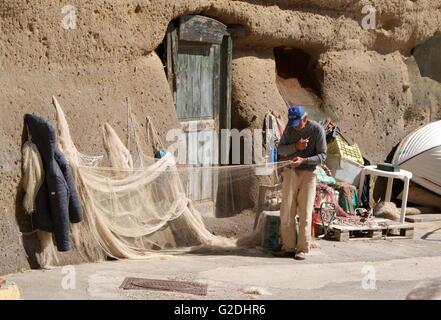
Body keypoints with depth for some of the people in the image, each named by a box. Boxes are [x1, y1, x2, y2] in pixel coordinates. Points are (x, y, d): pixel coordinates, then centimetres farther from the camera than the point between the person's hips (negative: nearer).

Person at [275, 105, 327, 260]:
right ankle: (288, 247, 8)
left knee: (305, 214, -3)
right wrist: (296, 147, -17)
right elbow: (280, 149, 2)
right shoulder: (290, 128, 2)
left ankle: (302, 249, 3)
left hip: (308, 173, -4)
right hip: (290, 173, 4)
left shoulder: (317, 129, -9)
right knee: (286, 212, 1)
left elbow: (322, 155, -10)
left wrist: (303, 160, -25)